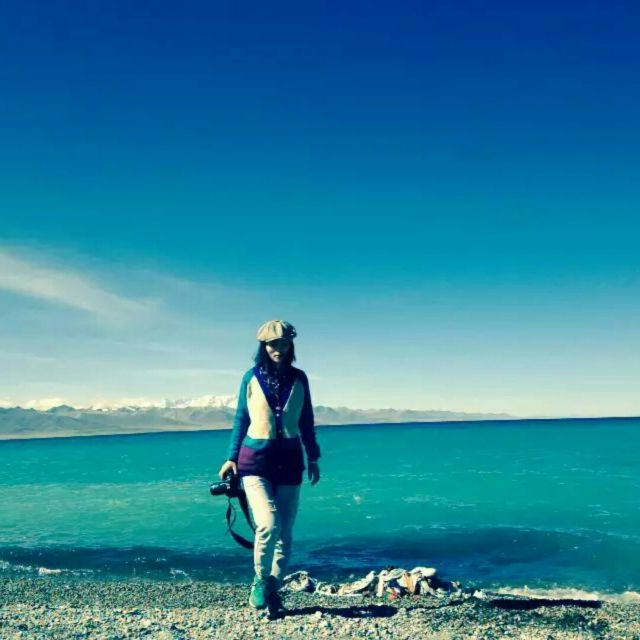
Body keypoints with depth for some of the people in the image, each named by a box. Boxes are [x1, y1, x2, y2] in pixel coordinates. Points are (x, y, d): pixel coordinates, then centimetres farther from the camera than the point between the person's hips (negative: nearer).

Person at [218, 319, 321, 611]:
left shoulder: (298, 378, 4)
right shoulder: (251, 378, 0)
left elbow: (306, 420, 12)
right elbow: (241, 419, 7)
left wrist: (313, 457, 13)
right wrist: (232, 458, 4)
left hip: (289, 459, 2)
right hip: (255, 458, -2)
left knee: (285, 531, 4)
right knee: (268, 523, -18)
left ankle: (273, 588, 21)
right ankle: (260, 581, 5)